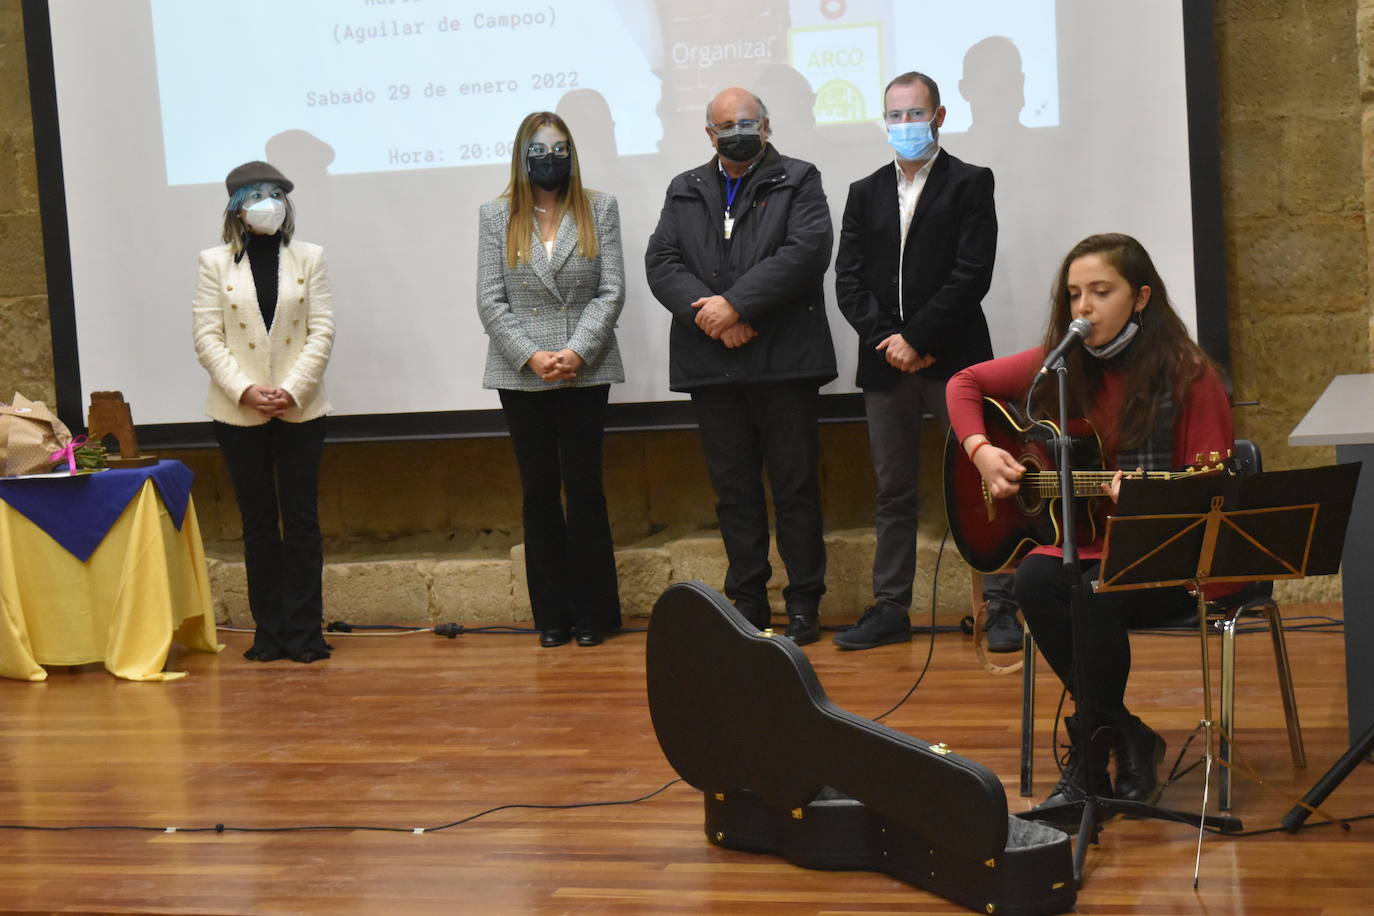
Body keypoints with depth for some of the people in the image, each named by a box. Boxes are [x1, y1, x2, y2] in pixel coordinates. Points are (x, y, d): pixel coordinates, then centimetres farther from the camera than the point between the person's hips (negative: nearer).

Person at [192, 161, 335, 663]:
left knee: (302, 520, 0)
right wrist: (244, 390, -14)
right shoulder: (215, 263, 4)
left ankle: (304, 632, 5)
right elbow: (207, 337, -1)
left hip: (300, 410, 0)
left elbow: (322, 333, 0)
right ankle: (269, 631, 12)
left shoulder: (308, 258, 5)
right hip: (238, 412, 0)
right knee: (258, 522, 6)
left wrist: (292, 390, -12)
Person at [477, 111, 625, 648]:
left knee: (584, 487, 1)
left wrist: (577, 351, -13)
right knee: (539, 491, 5)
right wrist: (531, 356, -11)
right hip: (521, 376, 1)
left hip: (585, 373, -1)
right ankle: (552, 615, 12)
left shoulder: (599, 210, 6)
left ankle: (592, 613, 8)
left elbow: (612, 290, 0)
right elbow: (490, 300, 1)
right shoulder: (496, 217, 7)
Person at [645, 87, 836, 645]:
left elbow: (807, 251, -10)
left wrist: (736, 305, -16)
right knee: (733, 489, 8)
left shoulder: (797, 182, 5)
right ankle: (747, 603, 16)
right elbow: (660, 262, 6)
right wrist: (706, 312, -12)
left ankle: (804, 604, 6)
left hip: (784, 362, -3)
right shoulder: (684, 192, 17)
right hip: (711, 365, 4)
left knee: (795, 486, -1)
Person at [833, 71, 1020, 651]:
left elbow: (972, 275, -9)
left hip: (954, 361, -4)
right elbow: (848, 281, 6)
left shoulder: (969, 184, 2)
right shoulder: (865, 194, 15)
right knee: (893, 493, 8)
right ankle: (890, 609, 13)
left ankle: (1000, 608, 1)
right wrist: (888, 340, -8)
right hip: (885, 364, 4)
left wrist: (916, 338, -13)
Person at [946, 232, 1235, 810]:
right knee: (1035, 580, -29)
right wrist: (980, 450, 0)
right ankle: (1127, 739, -14)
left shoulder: (1188, 377, -7)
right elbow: (966, 382, 17)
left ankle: (1088, 756, -15)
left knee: (1099, 591, -35)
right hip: (1081, 542, 4)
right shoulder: (1060, 366, 5)